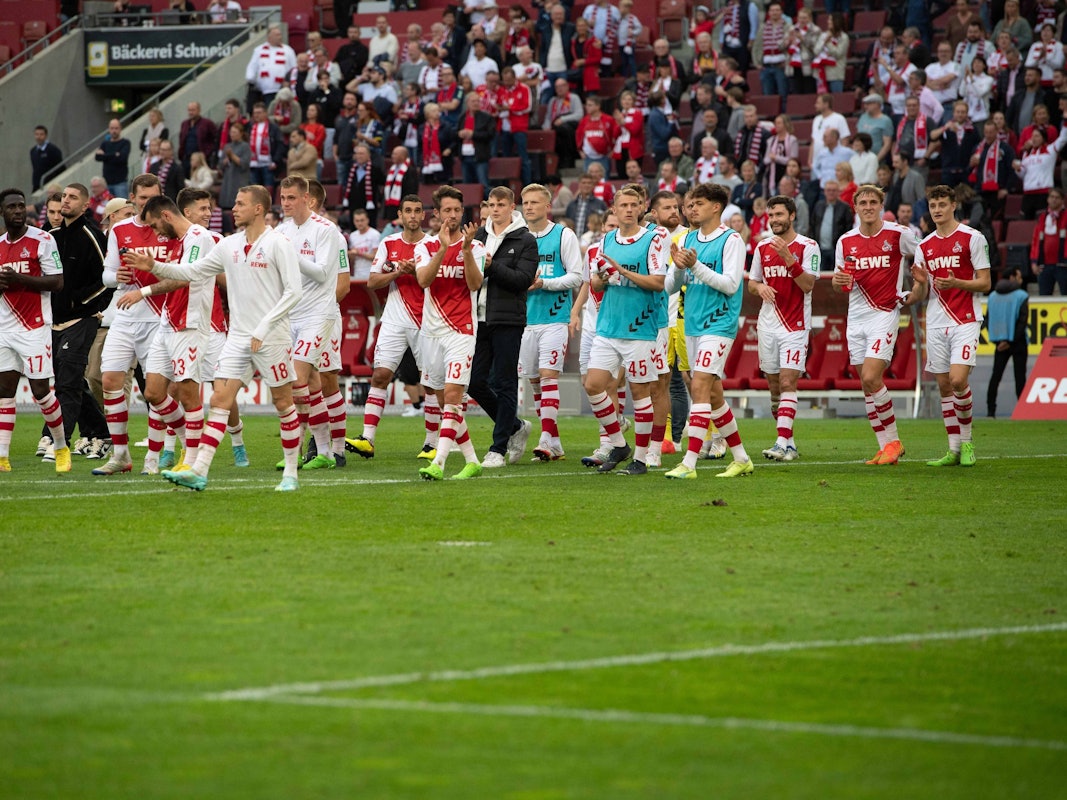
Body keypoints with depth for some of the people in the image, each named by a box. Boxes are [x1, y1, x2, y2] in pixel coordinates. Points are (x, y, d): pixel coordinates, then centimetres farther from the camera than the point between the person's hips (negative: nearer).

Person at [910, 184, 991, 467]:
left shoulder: (972, 238, -2)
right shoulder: (924, 246, 12)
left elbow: (985, 283, -3)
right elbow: (921, 294, 15)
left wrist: (955, 283, -19)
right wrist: (920, 283, -8)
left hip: (965, 320, -5)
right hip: (936, 324, 5)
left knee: (958, 379, -18)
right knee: (944, 386, 4)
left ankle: (966, 441, -1)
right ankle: (954, 450, 9)